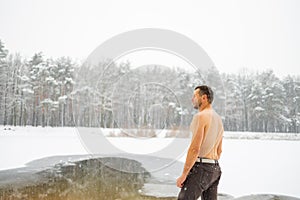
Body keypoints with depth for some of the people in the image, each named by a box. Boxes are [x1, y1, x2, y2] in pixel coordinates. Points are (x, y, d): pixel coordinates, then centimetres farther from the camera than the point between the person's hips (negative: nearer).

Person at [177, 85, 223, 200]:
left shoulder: (200, 116, -12)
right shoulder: (218, 119, 17)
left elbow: (195, 148, -19)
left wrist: (183, 174, -16)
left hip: (200, 168, -9)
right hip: (215, 169, 9)